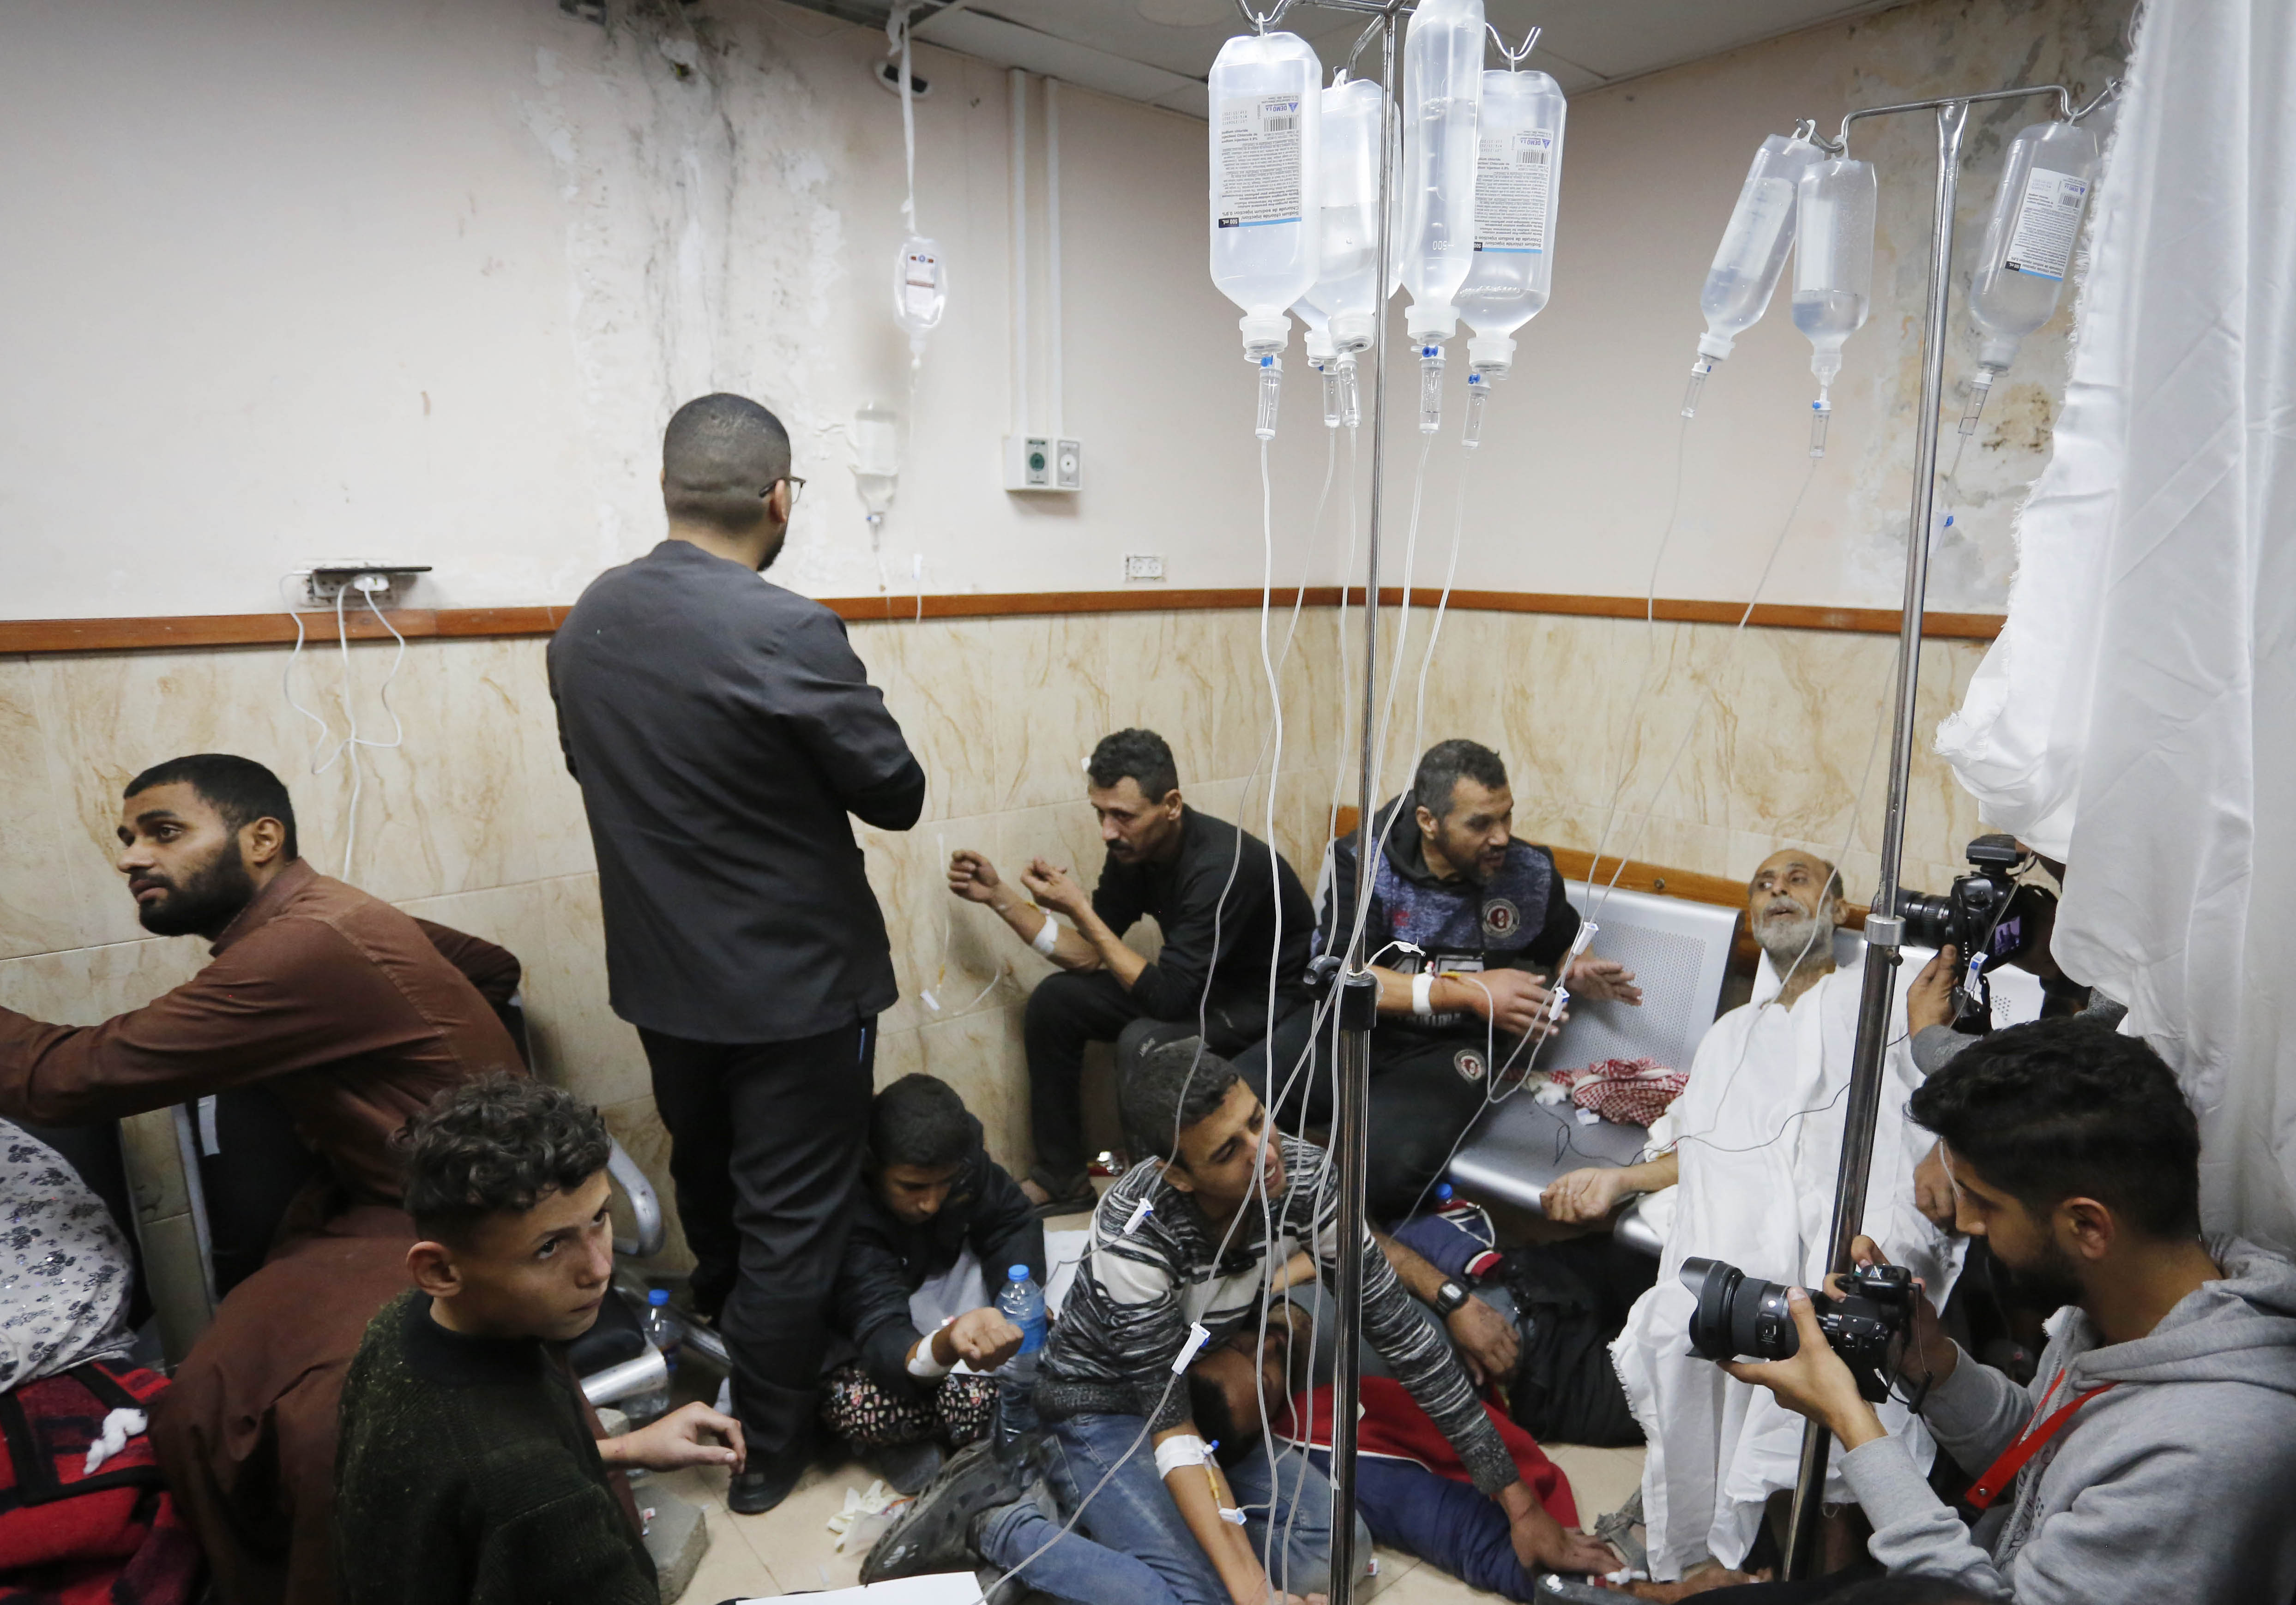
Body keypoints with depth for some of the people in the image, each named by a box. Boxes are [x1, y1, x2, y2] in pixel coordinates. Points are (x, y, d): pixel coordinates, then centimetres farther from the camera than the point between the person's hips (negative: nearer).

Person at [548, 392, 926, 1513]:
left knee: (708, 1191, 27)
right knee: (790, 1223, 11)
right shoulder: (788, 633, -25)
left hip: (661, 974, 7)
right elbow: (896, 796, -17)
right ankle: (765, 1452, 27)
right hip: (793, 985, -7)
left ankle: (720, 1386, 51)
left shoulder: (585, 622, -2)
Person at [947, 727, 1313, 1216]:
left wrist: (1080, 910, -31)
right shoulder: (1134, 848, -6)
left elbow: (1168, 998, -34)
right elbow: (1090, 956, -1)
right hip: (1198, 986, 9)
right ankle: (1060, 1179, 11)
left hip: (1275, 1007, -8)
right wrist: (998, 896, -10)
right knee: (1054, 1001, -1)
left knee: (1144, 1042, -33)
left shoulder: (1222, 867, -32)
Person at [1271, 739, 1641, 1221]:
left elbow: (1560, 946, 23)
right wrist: (1470, 992, -23)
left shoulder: (1530, 872, 2)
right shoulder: (1363, 860, -7)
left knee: (1392, 1165, -34)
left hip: (1450, 1049, 0)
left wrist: (1580, 973, -3)